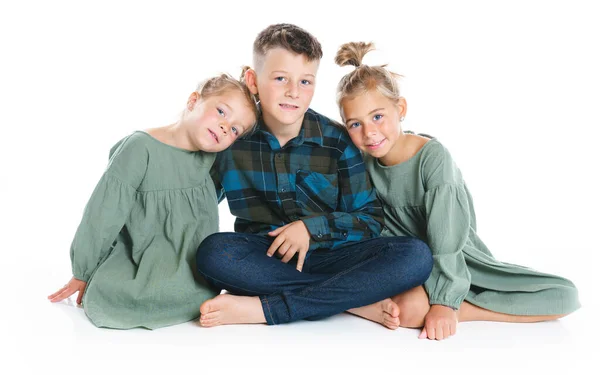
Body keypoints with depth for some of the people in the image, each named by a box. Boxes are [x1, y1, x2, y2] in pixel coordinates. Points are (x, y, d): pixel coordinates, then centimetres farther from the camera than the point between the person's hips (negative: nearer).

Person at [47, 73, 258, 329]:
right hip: (141, 258, -5)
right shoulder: (141, 147, -17)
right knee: (102, 299, -28)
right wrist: (82, 274, -5)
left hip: (192, 265, 6)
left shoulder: (209, 157, -1)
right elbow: (103, 215, -12)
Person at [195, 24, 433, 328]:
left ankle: (262, 309, -28)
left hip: (330, 256, 1)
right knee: (213, 251, -33)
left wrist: (313, 226, -12)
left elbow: (371, 220, 1)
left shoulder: (338, 141, -1)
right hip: (266, 259, 0)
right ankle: (359, 301, -25)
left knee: (416, 255, -25)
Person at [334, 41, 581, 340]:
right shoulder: (366, 161, -5)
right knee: (410, 308, -37)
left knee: (565, 296, -17)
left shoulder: (433, 155, -20)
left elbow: (446, 239, -23)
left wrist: (444, 301, -27)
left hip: (460, 260, 0)